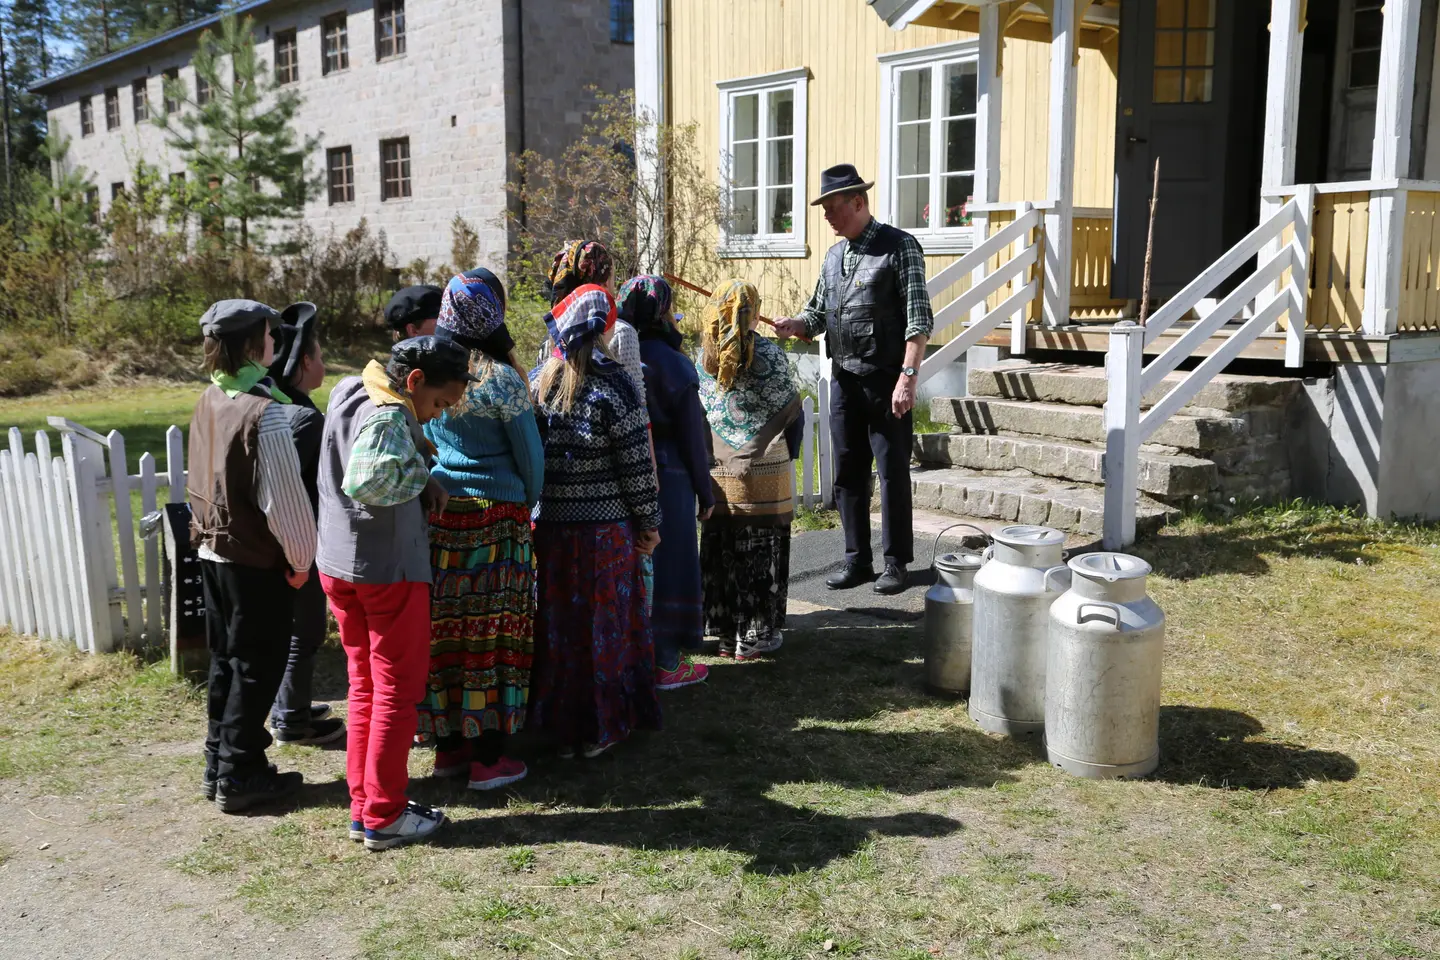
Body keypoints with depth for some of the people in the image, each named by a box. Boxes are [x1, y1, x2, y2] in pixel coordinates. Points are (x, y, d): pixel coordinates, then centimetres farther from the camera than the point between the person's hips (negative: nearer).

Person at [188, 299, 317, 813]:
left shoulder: (209, 401, 4)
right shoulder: (264, 412, -21)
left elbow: (202, 480, 12)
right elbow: (283, 497, -19)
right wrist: (302, 557, -9)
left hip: (213, 549, 8)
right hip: (255, 559, -8)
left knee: (225, 659, 17)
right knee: (258, 665, 3)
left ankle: (218, 765, 27)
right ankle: (239, 777, 9)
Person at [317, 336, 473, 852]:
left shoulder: (347, 392, 6)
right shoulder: (389, 418, -22)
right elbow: (366, 482, -36)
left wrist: (422, 480, 0)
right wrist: (420, 471, -19)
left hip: (337, 565, 9)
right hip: (389, 569, -9)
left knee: (364, 687, 17)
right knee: (397, 692, 4)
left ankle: (362, 806, 24)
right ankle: (385, 817, 11)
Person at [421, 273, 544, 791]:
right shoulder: (502, 380, -9)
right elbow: (530, 456, -3)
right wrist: (529, 505, 14)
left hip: (435, 514, 5)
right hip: (494, 516, -5)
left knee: (444, 629, 10)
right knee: (491, 631, 1)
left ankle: (447, 745, 20)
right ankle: (486, 758, 6)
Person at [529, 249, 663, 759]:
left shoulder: (537, 383, 2)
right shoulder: (611, 386, -11)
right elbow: (636, 462, -10)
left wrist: (534, 507, 15)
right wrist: (649, 522, 0)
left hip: (548, 525, 4)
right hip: (606, 526, -4)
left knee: (557, 622, 13)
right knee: (606, 622, 8)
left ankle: (560, 725, 23)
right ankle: (600, 728, 17)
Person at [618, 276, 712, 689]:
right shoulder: (674, 365, -13)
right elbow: (692, 435, -10)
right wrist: (705, 492, 0)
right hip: (667, 478, -5)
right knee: (667, 563, 5)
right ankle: (665, 662, 13)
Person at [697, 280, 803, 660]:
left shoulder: (703, 356, 1)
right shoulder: (768, 354, -10)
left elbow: (700, 411, 7)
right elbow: (791, 411, -5)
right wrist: (788, 455, 10)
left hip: (717, 474, 4)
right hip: (764, 473, -4)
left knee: (720, 550, 12)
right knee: (760, 554, 5)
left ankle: (726, 633, 20)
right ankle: (755, 636, 12)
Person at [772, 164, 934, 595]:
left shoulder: (899, 246, -7)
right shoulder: (833, 256, 13)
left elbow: (919, 318, -12)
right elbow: (817, 316, 19)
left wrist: (907, 377, -19)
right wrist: (792, 326, -4)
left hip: (886, 382, -7)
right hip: (844, 381, 7)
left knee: (892, 474, 1)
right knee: (848, 474, 10)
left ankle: (896, 562, 13)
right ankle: (857, 560, 21)